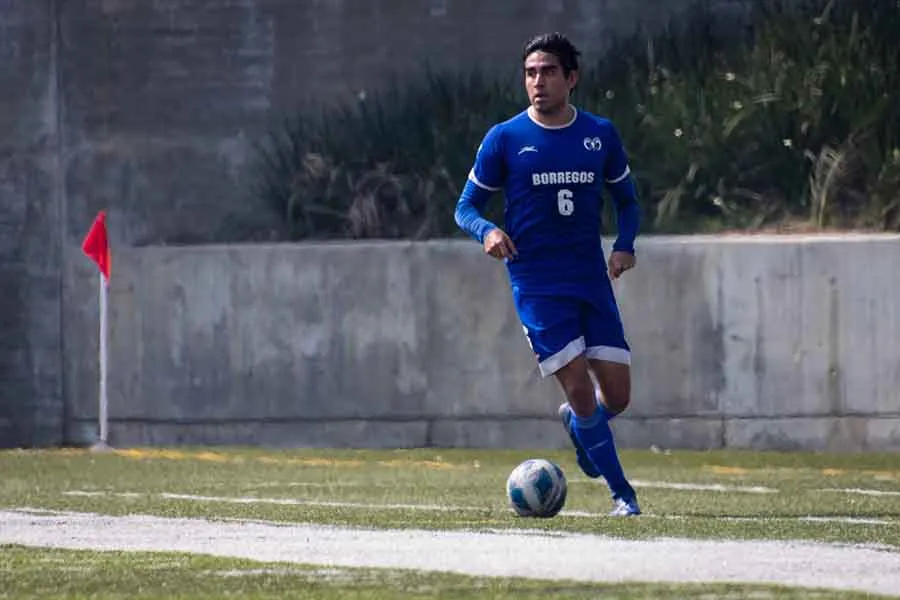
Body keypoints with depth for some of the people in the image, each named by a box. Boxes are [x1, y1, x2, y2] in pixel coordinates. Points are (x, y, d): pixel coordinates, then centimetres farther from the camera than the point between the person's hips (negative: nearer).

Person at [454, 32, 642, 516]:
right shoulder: (504, 139, -2)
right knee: (580, 388, -13)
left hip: (592, 278, 3)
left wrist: (625, 245, -2)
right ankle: (622, 494, 1)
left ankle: (574, 422, 35)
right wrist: (487, 232, -18)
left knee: (617, 396, -1)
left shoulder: (600, 135, 6)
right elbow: (466, 207, 5)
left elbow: (626, 200, 18)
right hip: (536, 284, -3)